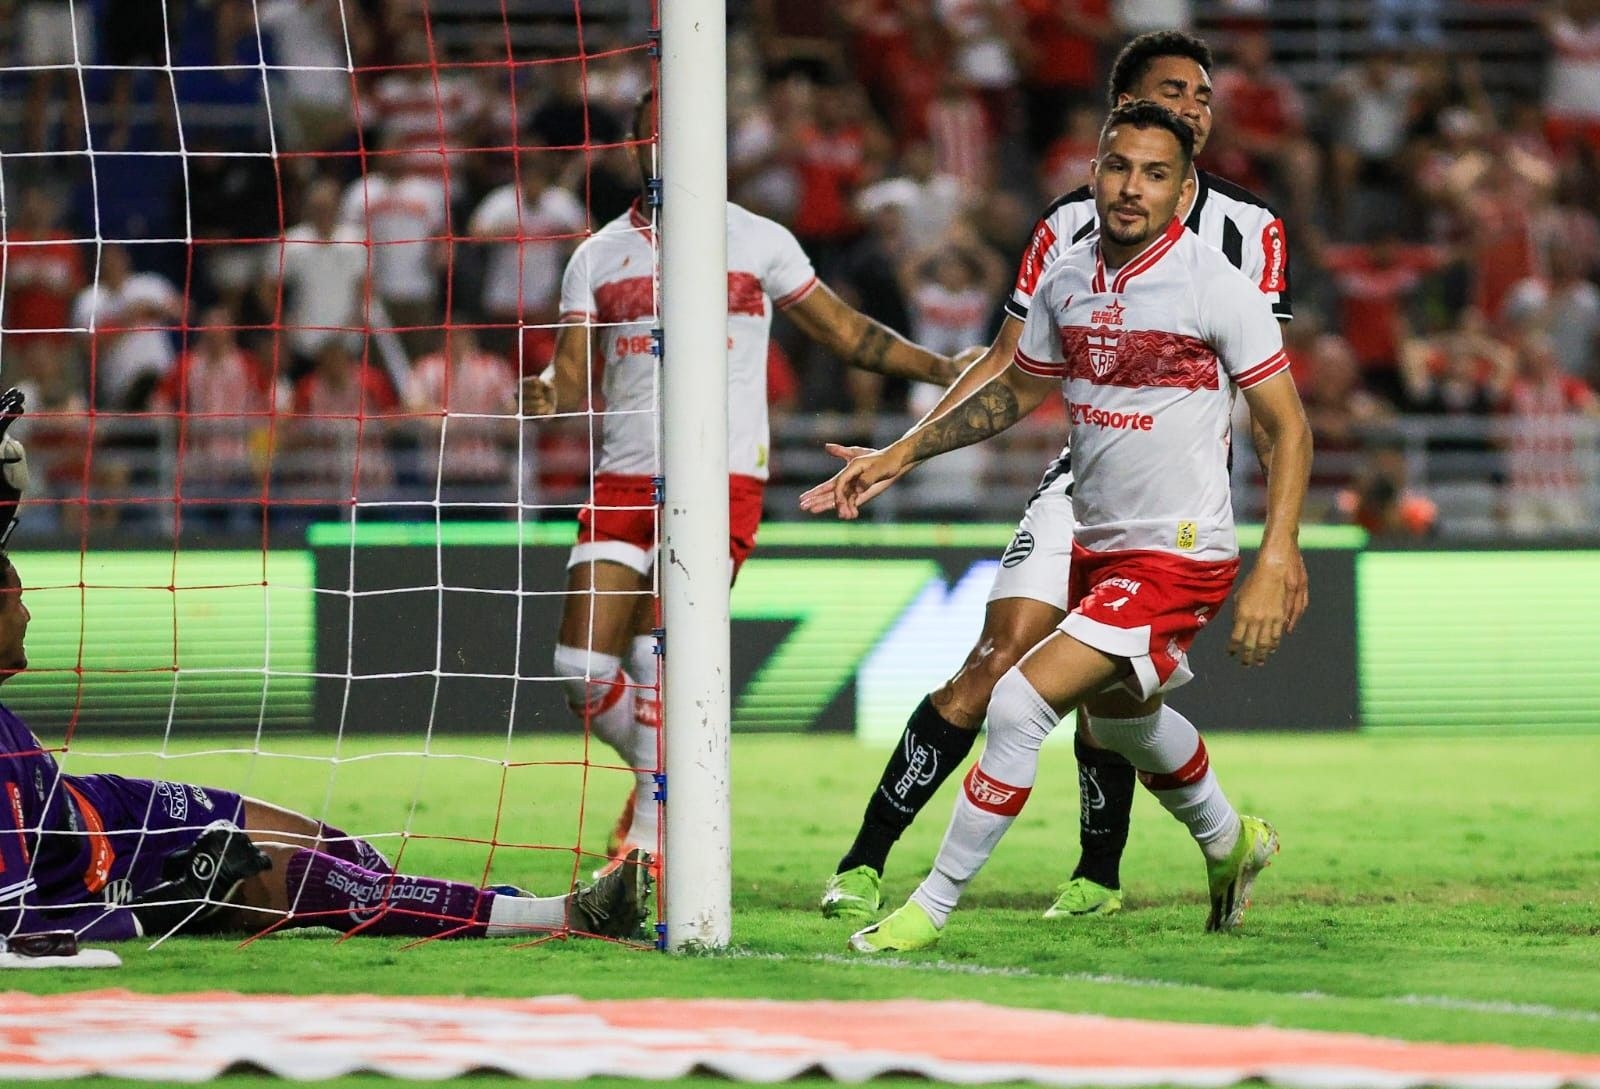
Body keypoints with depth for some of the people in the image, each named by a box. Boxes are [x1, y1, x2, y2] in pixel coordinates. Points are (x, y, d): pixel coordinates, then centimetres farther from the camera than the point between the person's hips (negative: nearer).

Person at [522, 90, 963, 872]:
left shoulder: (760, 243, 6)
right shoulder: (599, 257, 11)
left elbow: (845, 332, 13)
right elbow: (573, 375, 7)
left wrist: (944, 369, 5)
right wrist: (547, 394, -16)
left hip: (723, 479, -3)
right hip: (625, 479, 3)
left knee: (660, 655, -18)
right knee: (582, 669, -4)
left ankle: (649, 840, -11)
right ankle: (655, 777, 25)